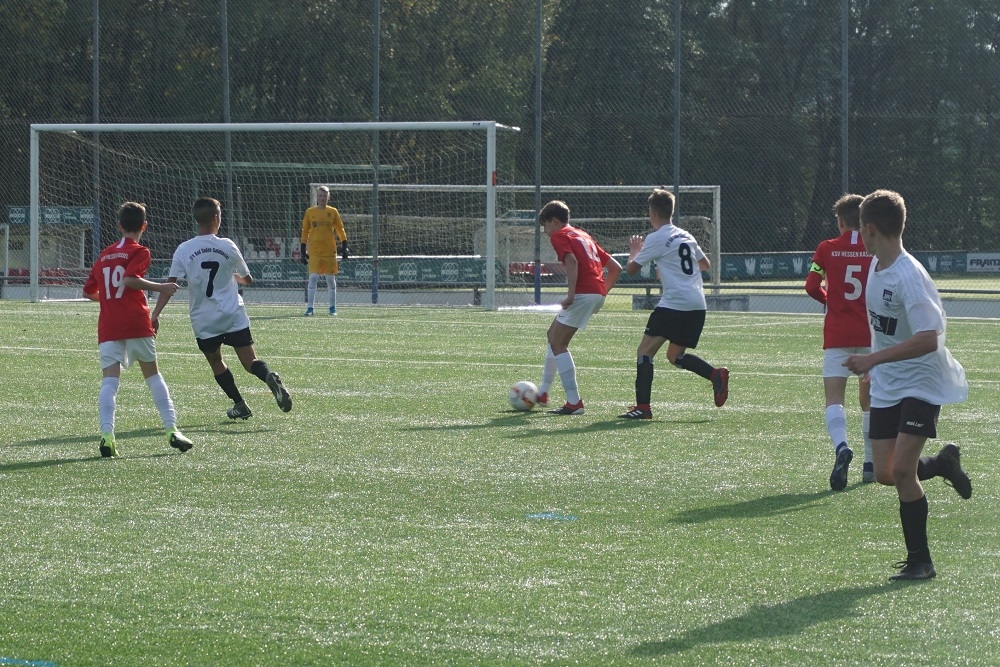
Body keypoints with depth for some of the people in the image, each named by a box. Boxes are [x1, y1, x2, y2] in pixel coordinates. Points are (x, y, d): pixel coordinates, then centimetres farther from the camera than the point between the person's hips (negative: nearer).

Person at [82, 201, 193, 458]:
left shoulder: (104, 255, 18)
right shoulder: (139, 252, 1)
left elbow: (89, 291, 23)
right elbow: (129, 279, -16)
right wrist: (159, 288, -8)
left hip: (108, 326, 3)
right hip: (136, 323, -3)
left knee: (110, 379, -6)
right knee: (152, 374, 10)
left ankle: (107, 434, -24)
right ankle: (172, 429, 6)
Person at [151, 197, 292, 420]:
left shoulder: (183, 250, -6)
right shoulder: (228, 247, -2)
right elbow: (248, 280, 11)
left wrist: (154, 315, -8)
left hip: (203, 320, 0)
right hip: (233, 314, 0)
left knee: (216, 362, 19)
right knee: (250, 361, 0)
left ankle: (240, 404, 14)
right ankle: (269, 377, -30)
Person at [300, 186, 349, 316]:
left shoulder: (333, 212, 5)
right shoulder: (310, 212, 5)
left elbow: (340, 230, 8)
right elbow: (305, 232, 8)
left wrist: (344, 247, 0)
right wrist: (303, 251, 5)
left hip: (330, 250, 1)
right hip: (314, 251, -1)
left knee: (331, 278, 6)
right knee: (313, 277, -10)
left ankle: (333, 308, 16)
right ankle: (310, 308, -9)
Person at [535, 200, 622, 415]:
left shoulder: (559, 236, 1)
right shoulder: (583, 236, 27)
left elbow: (572, 262, -19)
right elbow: (616, 267, 24)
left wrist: (571, 294, -23)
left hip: (583, 293, -9)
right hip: (598, 294, 9)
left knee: (558, 344, -4)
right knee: (553, 335, 23)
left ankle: (574, 403, -11)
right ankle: (543, 394, 30)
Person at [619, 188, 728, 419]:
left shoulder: (656, 238, -4)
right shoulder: (685, 236, 18)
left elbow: (631, 269, 0)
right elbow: (705, 264, 30)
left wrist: (634, 252, 22)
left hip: (674, 303, -8)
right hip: (698, 305, 8)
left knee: (645, 350, -5)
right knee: (675, 355, 20)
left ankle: (642, 406, -15)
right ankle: (716, 374, -2)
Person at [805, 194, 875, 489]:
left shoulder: (827, 249, -1)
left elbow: (811, 287, -4)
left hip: (837, 335, -1)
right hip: (870, 333, 1)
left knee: (834, 398, -6)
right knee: (869, 399, 16)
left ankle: (842, 446, -34)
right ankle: (870, 463, 19)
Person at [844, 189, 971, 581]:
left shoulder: (909, 277, -25)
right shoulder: (876, 267, 2)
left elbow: (928, 339, -33)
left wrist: (873, 359, -35)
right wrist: (874, 365, 22)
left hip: (923, 383, -8)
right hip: (887, 386, 8)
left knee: (901, 469, -16)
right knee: (885, 474, 4)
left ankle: (920, 561, -3)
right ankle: (943, 464, 32)